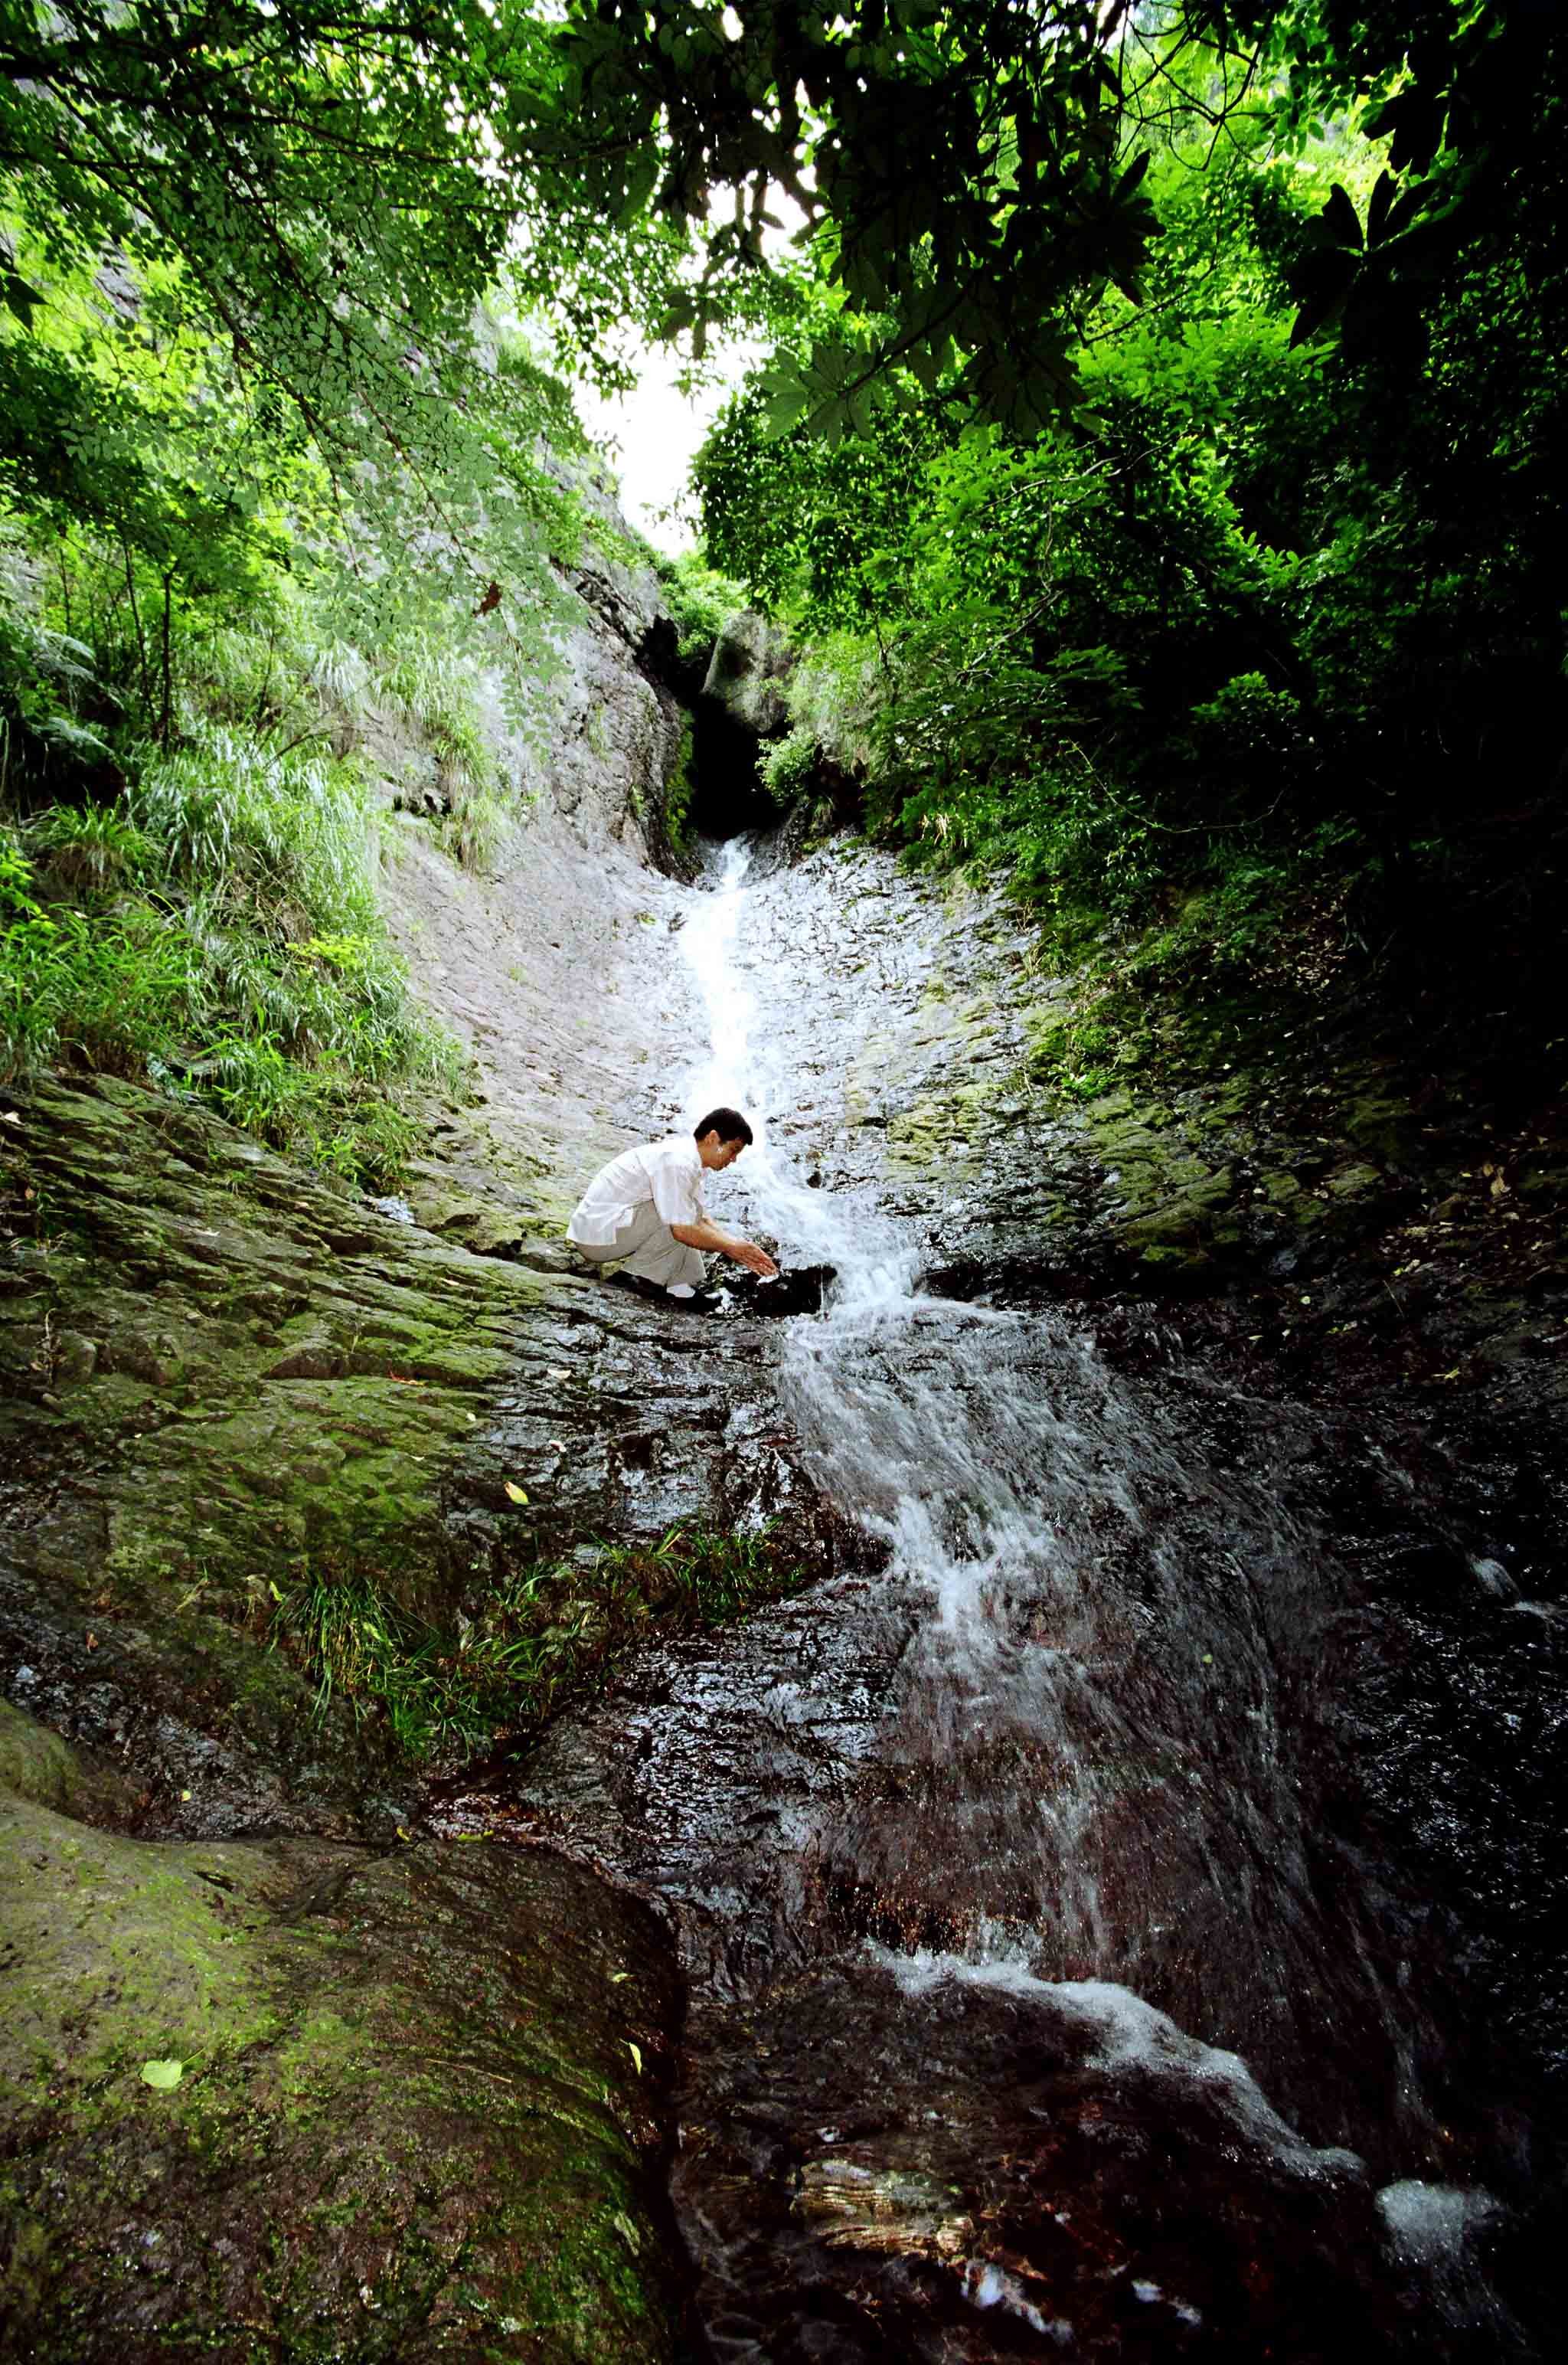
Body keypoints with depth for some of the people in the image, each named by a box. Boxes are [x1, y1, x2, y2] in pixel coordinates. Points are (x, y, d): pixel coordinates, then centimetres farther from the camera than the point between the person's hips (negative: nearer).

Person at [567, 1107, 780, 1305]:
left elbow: (703, 1220, 11)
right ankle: (641, 1278, -8)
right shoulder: (677, 1162, -23)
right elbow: (683, 1230, -26)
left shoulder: (688, 1159, 9)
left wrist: (742, 1249, 1)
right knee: (680, 1218, -20)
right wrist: (731, 1247, -13)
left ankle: (680, 1287, 2)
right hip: (598, 1233, -10)